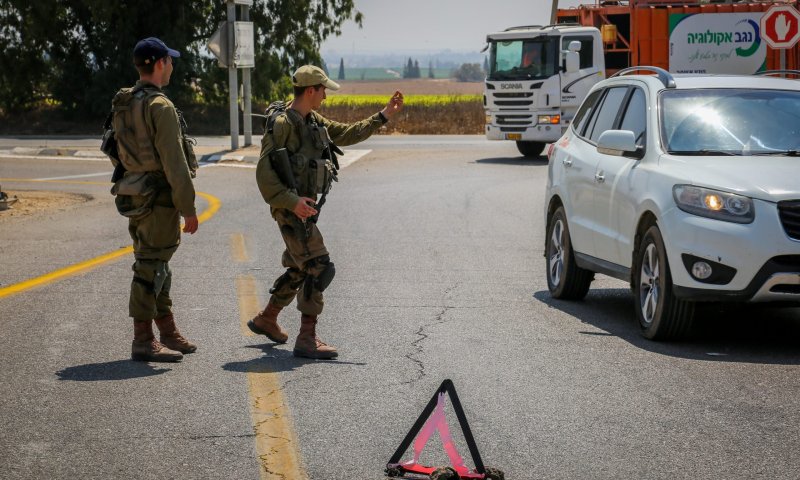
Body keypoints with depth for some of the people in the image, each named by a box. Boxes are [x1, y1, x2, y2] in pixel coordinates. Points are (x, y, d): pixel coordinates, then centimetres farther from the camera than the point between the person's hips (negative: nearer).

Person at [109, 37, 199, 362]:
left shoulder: (122, 106, 12)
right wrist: (188, 209, -15)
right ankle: (143, 342, -3)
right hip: (159, 198, -9)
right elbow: (174, 163, -19)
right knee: (151, 267, -6)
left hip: (134, 196, 9)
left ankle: (168, 334, 25)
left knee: (156, 266, 16)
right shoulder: (160, 107, -16)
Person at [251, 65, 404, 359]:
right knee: (318, 267, -14)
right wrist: (292, 201, -26)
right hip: (291, 209, -10)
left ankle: (266, 319, 39)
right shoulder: (282, 124, -17)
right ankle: (307, 339, -13)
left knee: (299, 267, 21)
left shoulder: (313, 121, 11)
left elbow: (346, 134, 22)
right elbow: (264, 172, -20)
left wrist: (383, 117, 17)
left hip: (305, 206, 10)